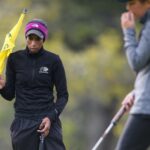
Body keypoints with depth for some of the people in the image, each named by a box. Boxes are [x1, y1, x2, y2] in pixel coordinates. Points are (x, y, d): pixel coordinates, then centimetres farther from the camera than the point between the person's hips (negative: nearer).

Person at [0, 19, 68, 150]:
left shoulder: (53, 60, 1)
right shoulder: (15, 59, 5)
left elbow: (63, 95, 4)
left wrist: (51, 117, -11)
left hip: (48, 120, -1)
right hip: (23, 123, 1)